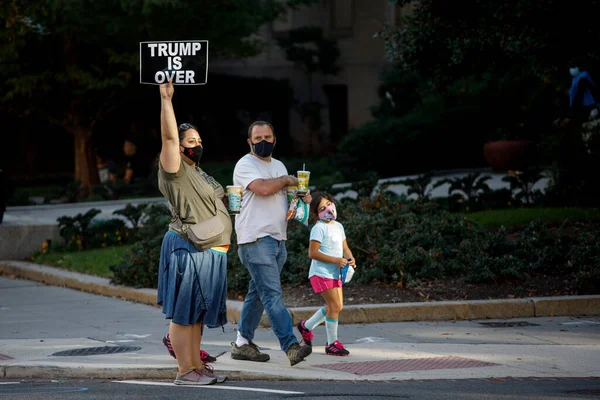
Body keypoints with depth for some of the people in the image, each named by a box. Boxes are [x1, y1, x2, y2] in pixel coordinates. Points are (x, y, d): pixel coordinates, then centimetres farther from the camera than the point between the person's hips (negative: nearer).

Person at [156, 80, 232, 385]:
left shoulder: (198, 174, 21)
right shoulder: (175, 170, -7)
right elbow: (169, 135, -22)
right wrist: (166, 99, -25)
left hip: (210, 254, 9)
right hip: (189, 251, -9)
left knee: (197, 313, 13)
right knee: (183, 313, -7)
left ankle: (197, 366, 18)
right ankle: (185, 371, -6)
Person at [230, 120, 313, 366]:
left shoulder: (279, 166, 21)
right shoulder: (245, 165, -5)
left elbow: (285, 196, 27)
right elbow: (263, 188, -21)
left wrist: (302, 198, 4)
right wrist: (285, 180, -3)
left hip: (278, 240, 8)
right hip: (256, 240, -8)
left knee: (258, 294, 12)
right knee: (272, 294, -14)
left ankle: (242, 343, 19)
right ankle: (291, 346, -22)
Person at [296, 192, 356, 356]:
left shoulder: (338, 226, 12)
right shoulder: (319, 228, -13)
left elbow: (344, 247, 16)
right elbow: (313, 253, -18)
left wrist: (350, 258, -8)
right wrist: (336, 260, -21)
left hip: (334, 273, 9)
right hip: (321, 273, -9)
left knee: (336, 306, 13)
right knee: (335, 306, -11)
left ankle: (306, 326, 30)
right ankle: (332, 344, -2)